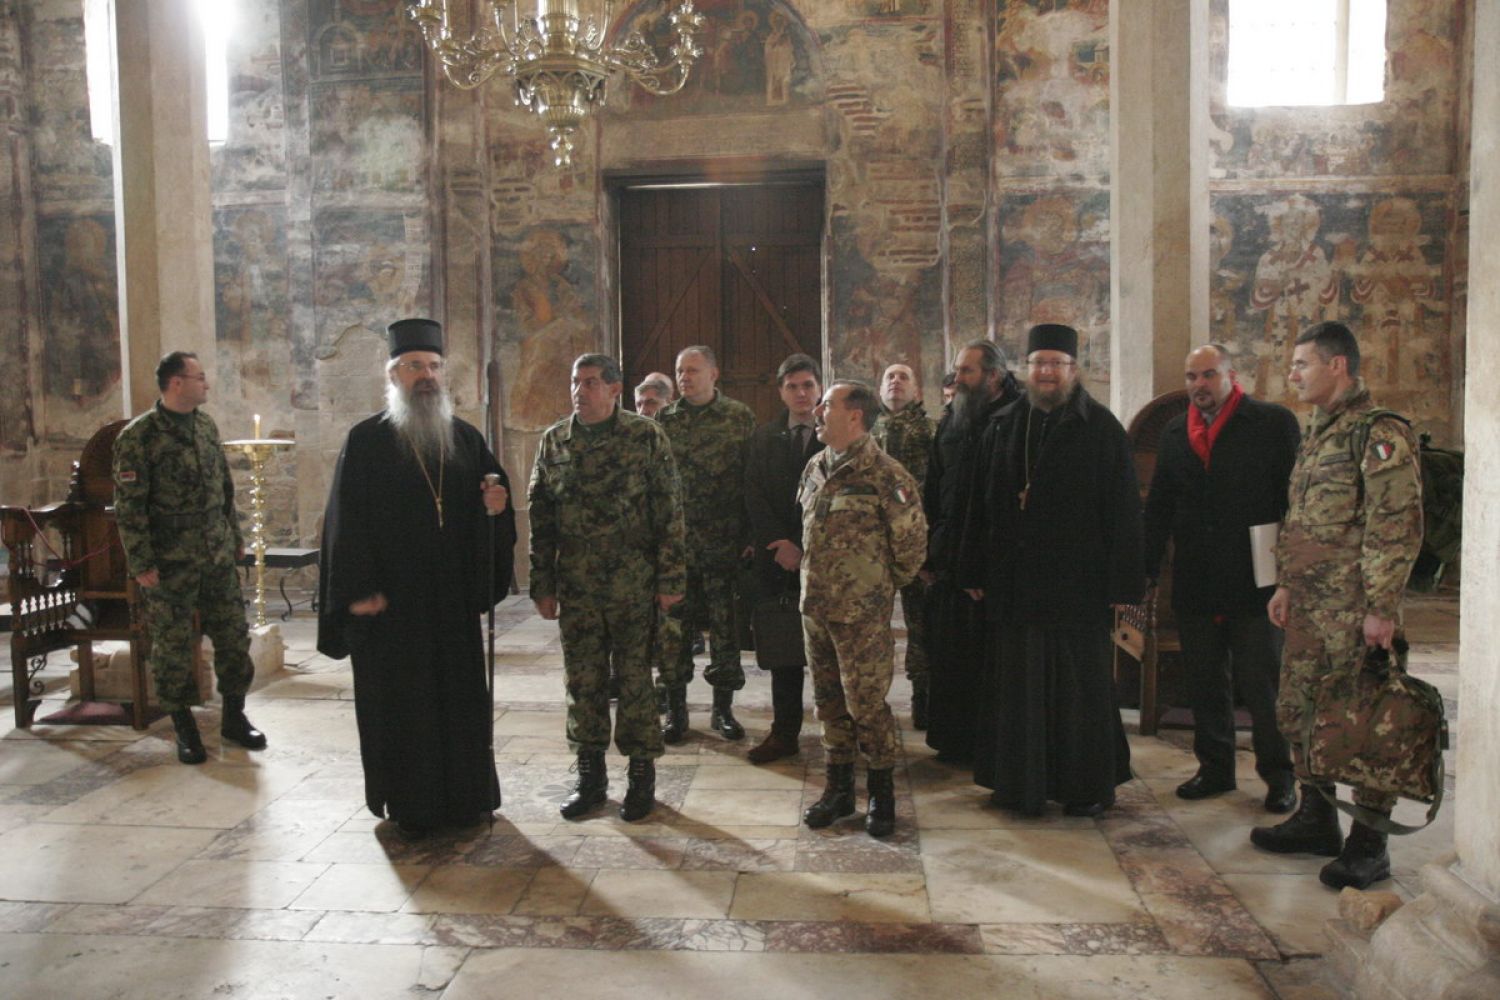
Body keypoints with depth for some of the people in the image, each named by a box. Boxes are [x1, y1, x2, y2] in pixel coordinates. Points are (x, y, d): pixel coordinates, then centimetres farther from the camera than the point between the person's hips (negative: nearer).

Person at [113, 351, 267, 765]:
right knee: (174, 646, 4)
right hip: (170, 562, -6)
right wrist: (141, 564, -13)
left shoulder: (206, 425, 8)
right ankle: (184, 727, 18)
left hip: (218, 555, 6)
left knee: (233, 636, 9)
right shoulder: (138, 436, -11)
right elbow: (128, 506, -11)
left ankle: (234, 716, 23)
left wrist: (235, 535, 18)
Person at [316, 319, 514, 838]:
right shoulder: (367, 440, -3)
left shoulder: (465, 438, 9)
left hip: (453, 598, 4)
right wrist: (359, 590, -15)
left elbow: (490, 498, 14)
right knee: (398, 701, 4)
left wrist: (496, 504, -10)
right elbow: (346, 518, -7)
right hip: (391, 599, -4)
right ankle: (408, 806, 16)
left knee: (462, 696, 9)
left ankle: (465, 797, 22)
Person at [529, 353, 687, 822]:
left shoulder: (646, 437, -4)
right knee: (583, 681, 9)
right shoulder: (553, 442, 6)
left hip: (633, 585, -3)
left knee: (635, 679, 4)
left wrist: (670, 579, -8)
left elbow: (669, 513, -4)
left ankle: (641, 776, 18)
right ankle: (590, 776, 22)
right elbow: (540, 519, 9)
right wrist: (542, 585, 6)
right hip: (575, 586, 3)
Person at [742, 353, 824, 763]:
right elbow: (754, 496, 5)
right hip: (777, 559, 3)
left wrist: (804, 547, -10)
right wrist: (779, 544, -7)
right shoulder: (763, 437, 11)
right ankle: (784, 732, 15)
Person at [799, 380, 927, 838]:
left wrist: (881, 586, 2)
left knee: (866, 702, 0)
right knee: (830, 701, 14)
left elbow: (912, 541, -9)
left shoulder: (885, 475, -14)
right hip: (815, 607, 7)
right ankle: (839, 787, 27)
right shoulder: (814, 468, 8)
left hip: (861, 612, -7)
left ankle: (882, 794, 16)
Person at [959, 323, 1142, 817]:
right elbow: (981, 506, 10)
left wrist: (1123, 585, -10)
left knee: (1079, 683, 6)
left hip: (1077, 582, -3)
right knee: (1019, 684, 9)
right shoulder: (1003, 426, 8)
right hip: (1015, 581, 3)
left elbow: (1123, 511, -6)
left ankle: (1087, 786, 20)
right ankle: (1021, 781, 22)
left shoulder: (1100, 428, -3)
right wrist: (975, 573, 7)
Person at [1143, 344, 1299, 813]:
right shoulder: (1175, 432, 11)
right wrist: (1148, 569, 8)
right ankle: (1215, 768, 25)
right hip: (1194, 585, 4)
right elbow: (1159, 506, 14)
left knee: (1263, 684, 4)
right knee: (1205, 684, 12)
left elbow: (1295, 498, -4)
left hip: (1256, 581, -4)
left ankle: (1278, 773, 19)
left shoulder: (1273, 422, -3)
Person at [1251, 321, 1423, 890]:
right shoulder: (1317, 432, 17)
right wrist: (1285, 584, 19)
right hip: (1309, 607, 9)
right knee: (1297, 711, 15)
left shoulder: (1380, 435, -12)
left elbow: (1396, 529, -17)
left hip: (1354, 610, -9)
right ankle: (1317, 819, 29)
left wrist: (1381, 608, -19)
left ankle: (1368, 844, 10)